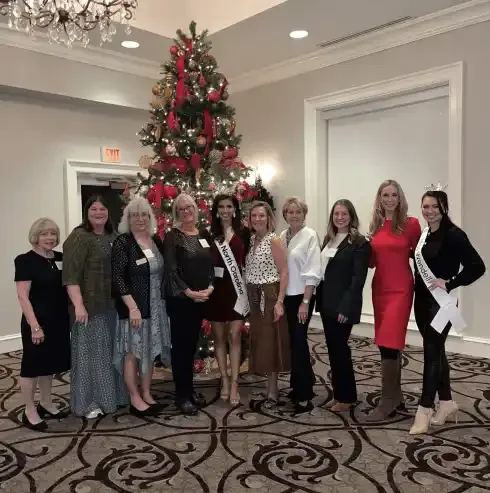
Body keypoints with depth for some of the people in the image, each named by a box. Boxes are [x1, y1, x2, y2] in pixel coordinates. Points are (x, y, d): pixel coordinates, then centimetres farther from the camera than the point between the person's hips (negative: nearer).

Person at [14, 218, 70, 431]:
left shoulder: (61, 258, 7)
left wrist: (72, 315, 10)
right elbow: (23, 296, -15)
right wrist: (34, 325, -20)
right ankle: (29, 412, 17)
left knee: (50, 362, 16)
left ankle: (46, 404, 31)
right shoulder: (25, 260, -11)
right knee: (33, 364, 4)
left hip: (59, 321, 6)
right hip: (37, 322, -6)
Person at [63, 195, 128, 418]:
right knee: (91, 352, 2)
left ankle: (113, 395, 31)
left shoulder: (113, 237, 12)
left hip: (112, 305, 7)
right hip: (90, 306, -7)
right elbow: (71, 275, -18)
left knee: (112, 351, 16)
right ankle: (89, 402, 15)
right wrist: (79, 305, -26)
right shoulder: (79, 237, -11)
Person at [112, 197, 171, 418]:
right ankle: (135, 399, 15)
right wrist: (132, 307, -21)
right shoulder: (122, 242, -11)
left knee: (149, 350, 13)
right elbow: (117, 277, -17)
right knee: (132, 352, 3)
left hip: (155, 306, 6)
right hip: (133, 306, -6)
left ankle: (147, 394, 26)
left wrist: (163, 301, 11)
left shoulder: (156, 240, 7)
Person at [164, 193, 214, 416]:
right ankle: (182, 394, 10)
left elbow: (211, 264, 10)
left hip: (202, 297, 5)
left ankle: (190, 388, 25)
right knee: (181, 344, 0)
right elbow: (170, 269, -13)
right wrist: (188, 291, -17)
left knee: (192, 343, 13)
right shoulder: (172, 236, -6)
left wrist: (210, 287, -5)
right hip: (179, 298, -5)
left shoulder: (204, 235, 10)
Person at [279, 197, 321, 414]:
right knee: (293, 341, 13)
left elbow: (313, 272, -14)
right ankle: (303, 385, 29)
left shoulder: (310, 235, -9)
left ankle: (304, 396, 6)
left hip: (302, 296, -6)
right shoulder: (282, 236, 8)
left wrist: (305, 302, -16)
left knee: (299, 341, -4)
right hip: (286, 295, 6)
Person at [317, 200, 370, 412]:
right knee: (333, 348, 12)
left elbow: (358, 278, -15)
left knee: (340, 347, 0)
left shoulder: (360, 242, -10)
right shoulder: (328, 239, 13)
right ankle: (339, 394, 25)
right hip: (326, 302, 7)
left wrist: (346, 307, -20)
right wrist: (320, 299, 8)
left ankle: (347, 396, 16)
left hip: (343, 305, -7)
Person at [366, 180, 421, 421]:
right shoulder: (375, 226, 9)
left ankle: (388, 401, 4)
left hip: (400, 289, -5)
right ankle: (396, 396, 26)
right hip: (379, 288, 6)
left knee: (389, 342, -9)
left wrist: (400, 254, -8)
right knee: (387, 343, 12)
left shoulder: (411, 224, -5)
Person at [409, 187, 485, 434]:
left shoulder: (454, 235, -14)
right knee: (436, 351, 15)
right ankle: (447, 402, 30)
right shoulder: (424, 234, 8)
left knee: (432, 353, -4)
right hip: (423, 301, 7)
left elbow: (477, 267, -19)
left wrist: (450, 283, -18)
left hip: (441, 303, -7)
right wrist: (419, 292, 3)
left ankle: (424, 411, 5)